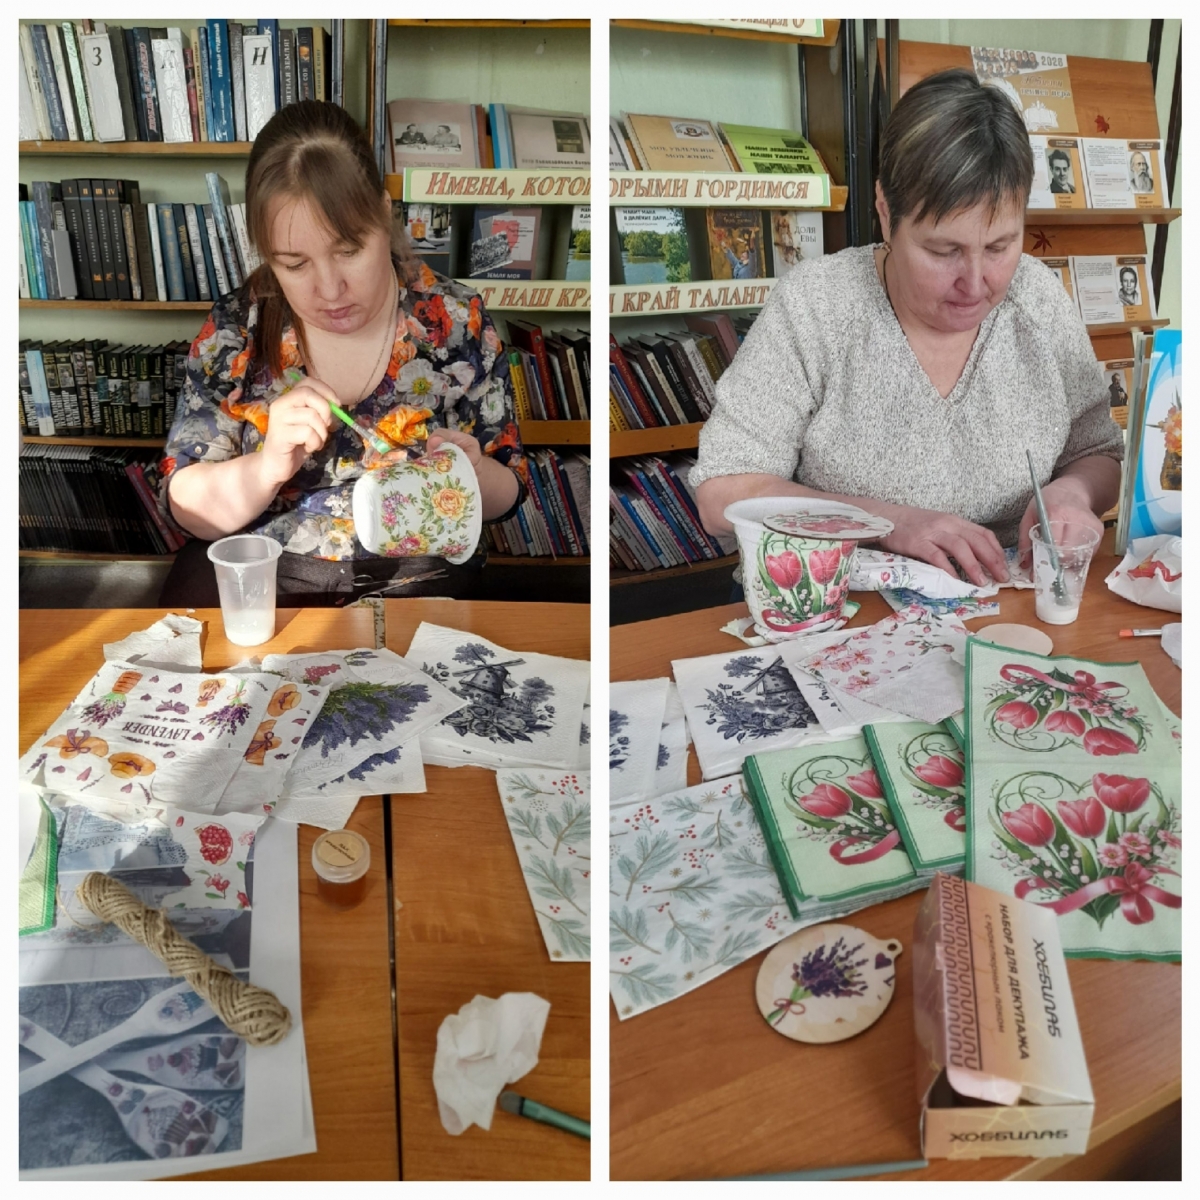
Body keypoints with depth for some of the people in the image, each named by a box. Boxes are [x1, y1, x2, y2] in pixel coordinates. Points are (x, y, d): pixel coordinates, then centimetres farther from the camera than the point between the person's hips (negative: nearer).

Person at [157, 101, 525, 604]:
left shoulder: (457, 320, -9)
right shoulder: (234, 328, -7)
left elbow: (508, 492, 0)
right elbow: (185, 509, -5)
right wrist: (267, 466, -24)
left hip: (420, 583, -1)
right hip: (258, 588, 1)